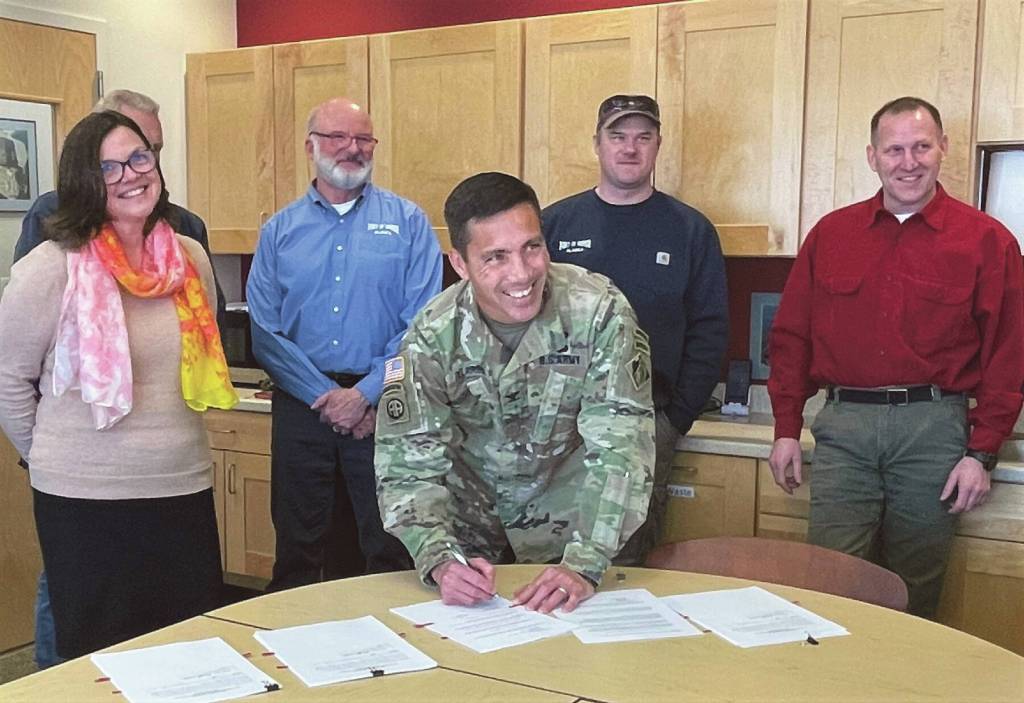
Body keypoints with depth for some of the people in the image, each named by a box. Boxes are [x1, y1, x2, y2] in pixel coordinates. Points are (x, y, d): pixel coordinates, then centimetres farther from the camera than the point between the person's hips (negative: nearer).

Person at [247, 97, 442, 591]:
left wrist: (365, 394, -12)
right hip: (301, 407, 2)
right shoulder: (279, 231, 8)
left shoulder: (408, 222, 3)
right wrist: (326, 396, -10)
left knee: (392, 552, 4)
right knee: (299, 554, 12)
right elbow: (264, 332, 0)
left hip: (383, 408, -2)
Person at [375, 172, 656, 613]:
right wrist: (440, 561, -34)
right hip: (469, 526, 1)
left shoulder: (600, 314, -22)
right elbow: (408, 465, -17)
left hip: (568, 523, -1)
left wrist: (584, 565, -34)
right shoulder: (432, 338, -17)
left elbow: (619, 449, -24)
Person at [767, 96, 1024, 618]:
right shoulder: (831, 234, 8)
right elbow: (791, 336, 10)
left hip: (933, 427, -1)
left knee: (916, 593, 10)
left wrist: (982, 453, -3)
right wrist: (786, 430, 6)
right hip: (844, 425, 1)